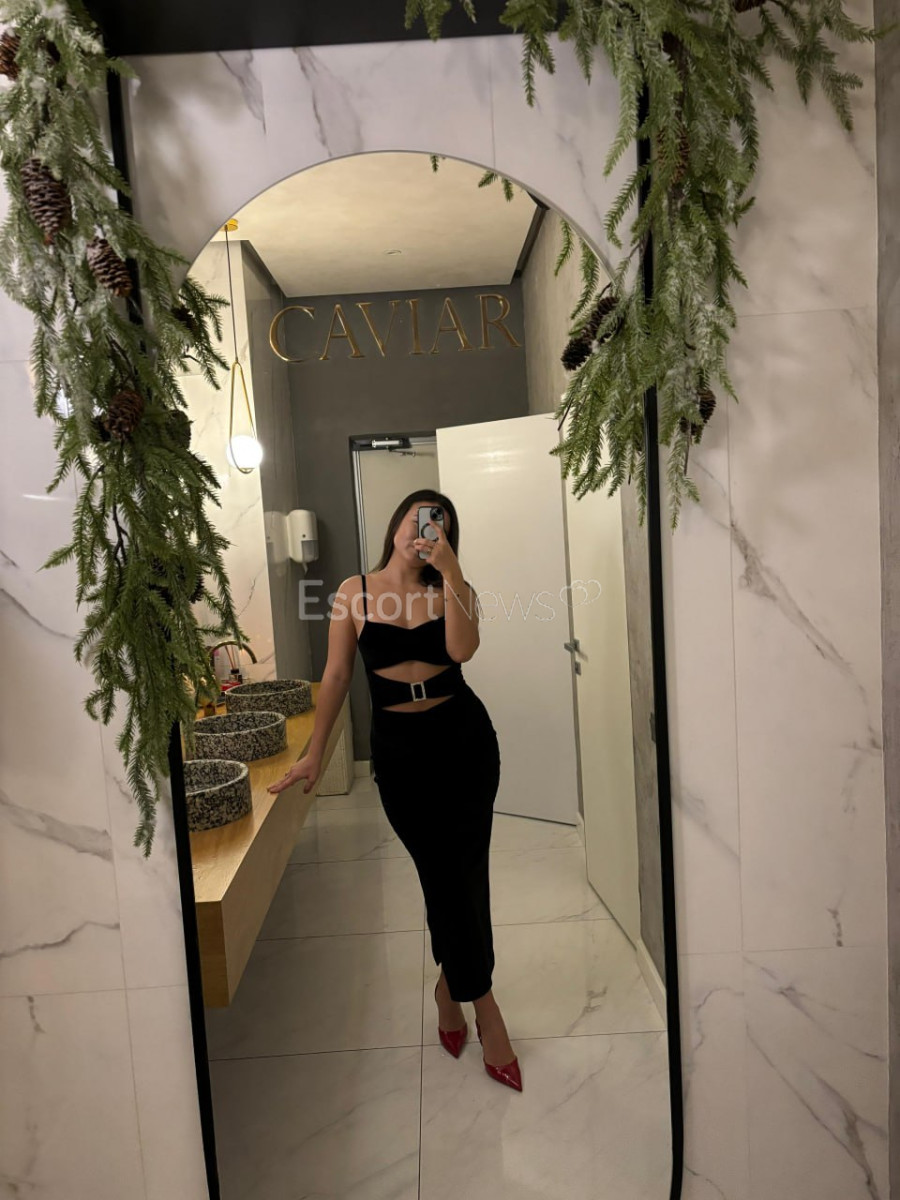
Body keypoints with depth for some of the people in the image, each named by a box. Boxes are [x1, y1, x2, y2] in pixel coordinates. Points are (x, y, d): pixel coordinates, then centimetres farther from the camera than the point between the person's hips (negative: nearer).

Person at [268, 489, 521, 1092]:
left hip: (464, 737, 1)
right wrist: (314, 753, 3)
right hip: (398, 747, 0)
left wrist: (448, 570, -22)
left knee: (464, 872, 5)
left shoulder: (452, 588, 1)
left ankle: (452, 983, 32)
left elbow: (461, 648, -20)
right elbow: (336, 675, 3)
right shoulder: (355, 592, 1)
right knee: (443, 873, 3)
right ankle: (482, 1004, 21)